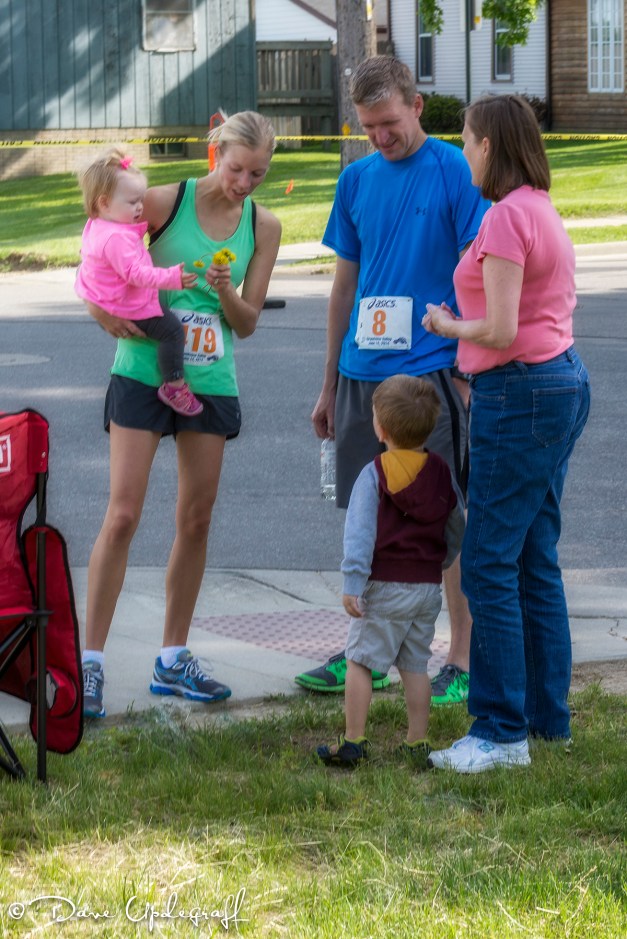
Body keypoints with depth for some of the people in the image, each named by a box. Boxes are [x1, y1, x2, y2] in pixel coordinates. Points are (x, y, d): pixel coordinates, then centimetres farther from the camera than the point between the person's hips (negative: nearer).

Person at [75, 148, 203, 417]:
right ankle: (173, 386, -8)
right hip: (128, 308, -11)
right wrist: (173, 277, -36)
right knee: (172, 330, -13)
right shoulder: (116, 238, -31)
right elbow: (136, 273, -33)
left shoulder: (95, 226, 3)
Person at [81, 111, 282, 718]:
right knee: (123, 515, -10)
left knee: (196, 521, 7)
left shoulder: (263, 228, 3)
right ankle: (90, 661, -6)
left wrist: (225, 291, -15)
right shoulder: (167, 201, -7)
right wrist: (103, 307, -14)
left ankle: (172, 659, 19)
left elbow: (247, 323, 5)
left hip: (210, 382, 4)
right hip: (143, 372, -4)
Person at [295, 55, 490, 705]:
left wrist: (471, 372, -11)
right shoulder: (358, 180, 11)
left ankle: (463, 663, 6)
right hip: (363, 374, 5)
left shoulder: (455, 172, -5)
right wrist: (329, 383, 17)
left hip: (432, 371, -5)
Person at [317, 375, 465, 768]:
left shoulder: (374, 475, -10)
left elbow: (360, 532, -16)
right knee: (415, 665, 12)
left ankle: (354, 742, 0)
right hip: (429, 587, 5)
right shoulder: (441, 472, 5)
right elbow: (457, 529, 14)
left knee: (360, 661, 1)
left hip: (385, 587, -5)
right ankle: (418, 744, 12)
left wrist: (353, 583, -17)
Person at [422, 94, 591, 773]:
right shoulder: (542, 210, 15)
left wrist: (449, 327, -2)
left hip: (522, 395, -10)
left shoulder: (506, 217, -16)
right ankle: (548, 716, 21)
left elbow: (499, 331, -20)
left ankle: (502, 731, -5)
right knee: (535, 563, 15)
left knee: (489, 565, -7)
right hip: (560, 383, 10)